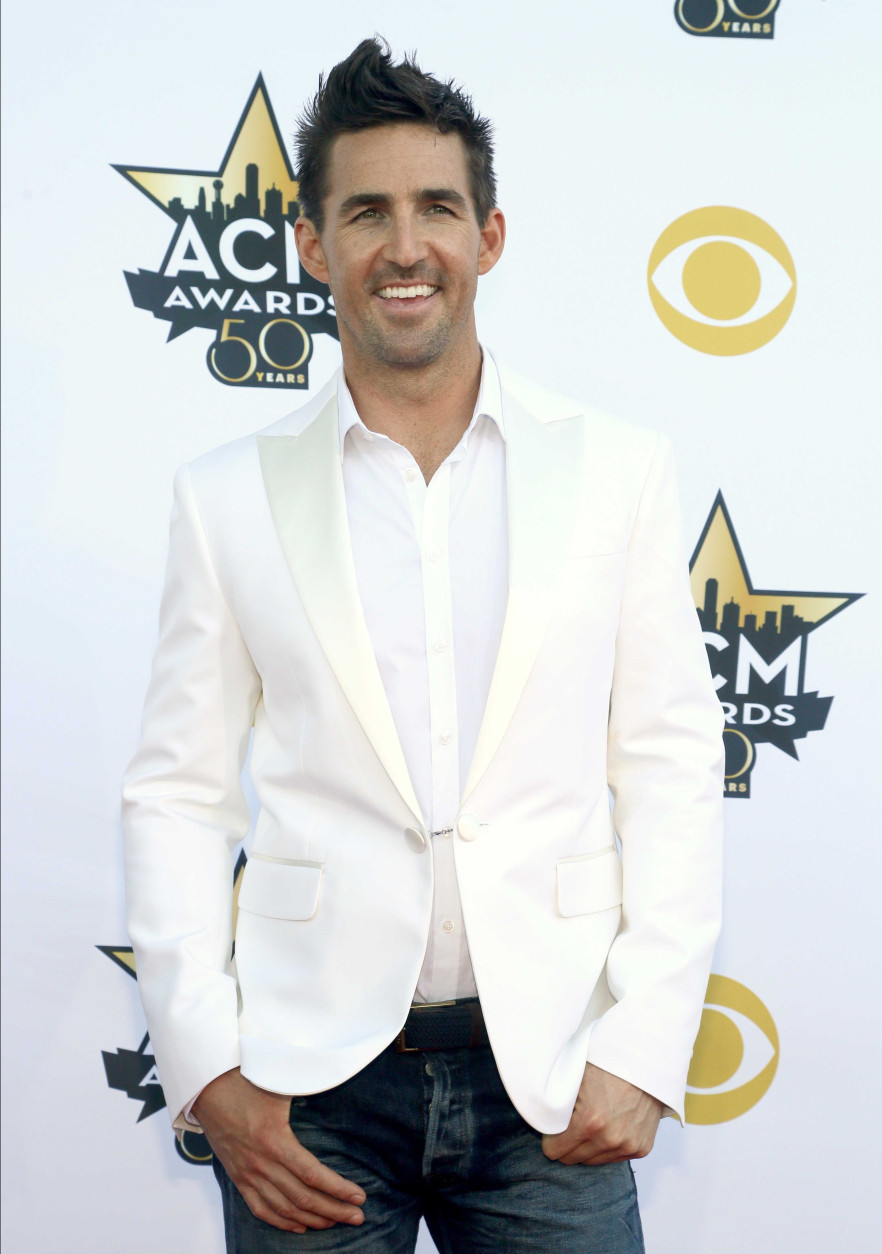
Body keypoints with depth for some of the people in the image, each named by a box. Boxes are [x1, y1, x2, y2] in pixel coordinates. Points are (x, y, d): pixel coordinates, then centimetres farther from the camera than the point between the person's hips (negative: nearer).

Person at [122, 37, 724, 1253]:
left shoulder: (616, 470, 3)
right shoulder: (231, 494, 3)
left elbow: (671, 767, 2)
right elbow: (178, 794, 4)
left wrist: (645, 1048, -5)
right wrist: (208, 1072, -4)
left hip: (548, 1069, 0)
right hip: (310, 1075, 0)